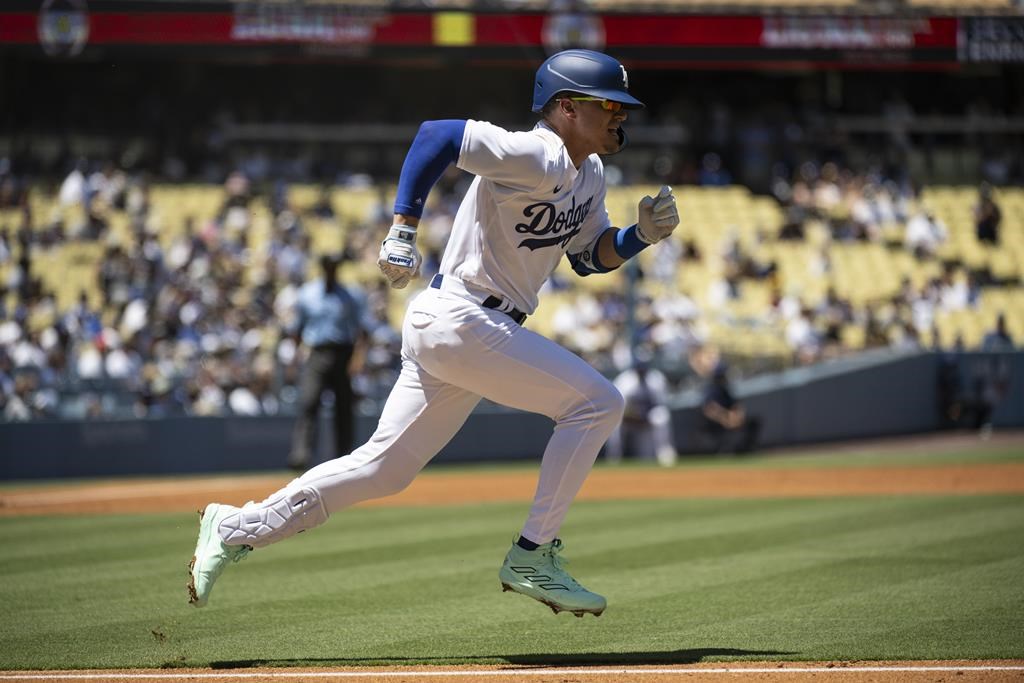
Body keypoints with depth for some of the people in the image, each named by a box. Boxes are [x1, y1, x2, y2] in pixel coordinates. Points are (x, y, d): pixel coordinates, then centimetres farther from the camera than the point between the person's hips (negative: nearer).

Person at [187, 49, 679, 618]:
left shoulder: (588, 174, 14)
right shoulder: (536, 158, -16)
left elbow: (591, 257, 20)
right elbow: (436, 134, -20)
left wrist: (644, 234, 1)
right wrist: (402, 232, -22)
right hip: (459, 319, -10)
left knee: (385, 468, 10)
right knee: (596, 400, -12)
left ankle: (236, 528, 16)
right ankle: (532, 557, -9)